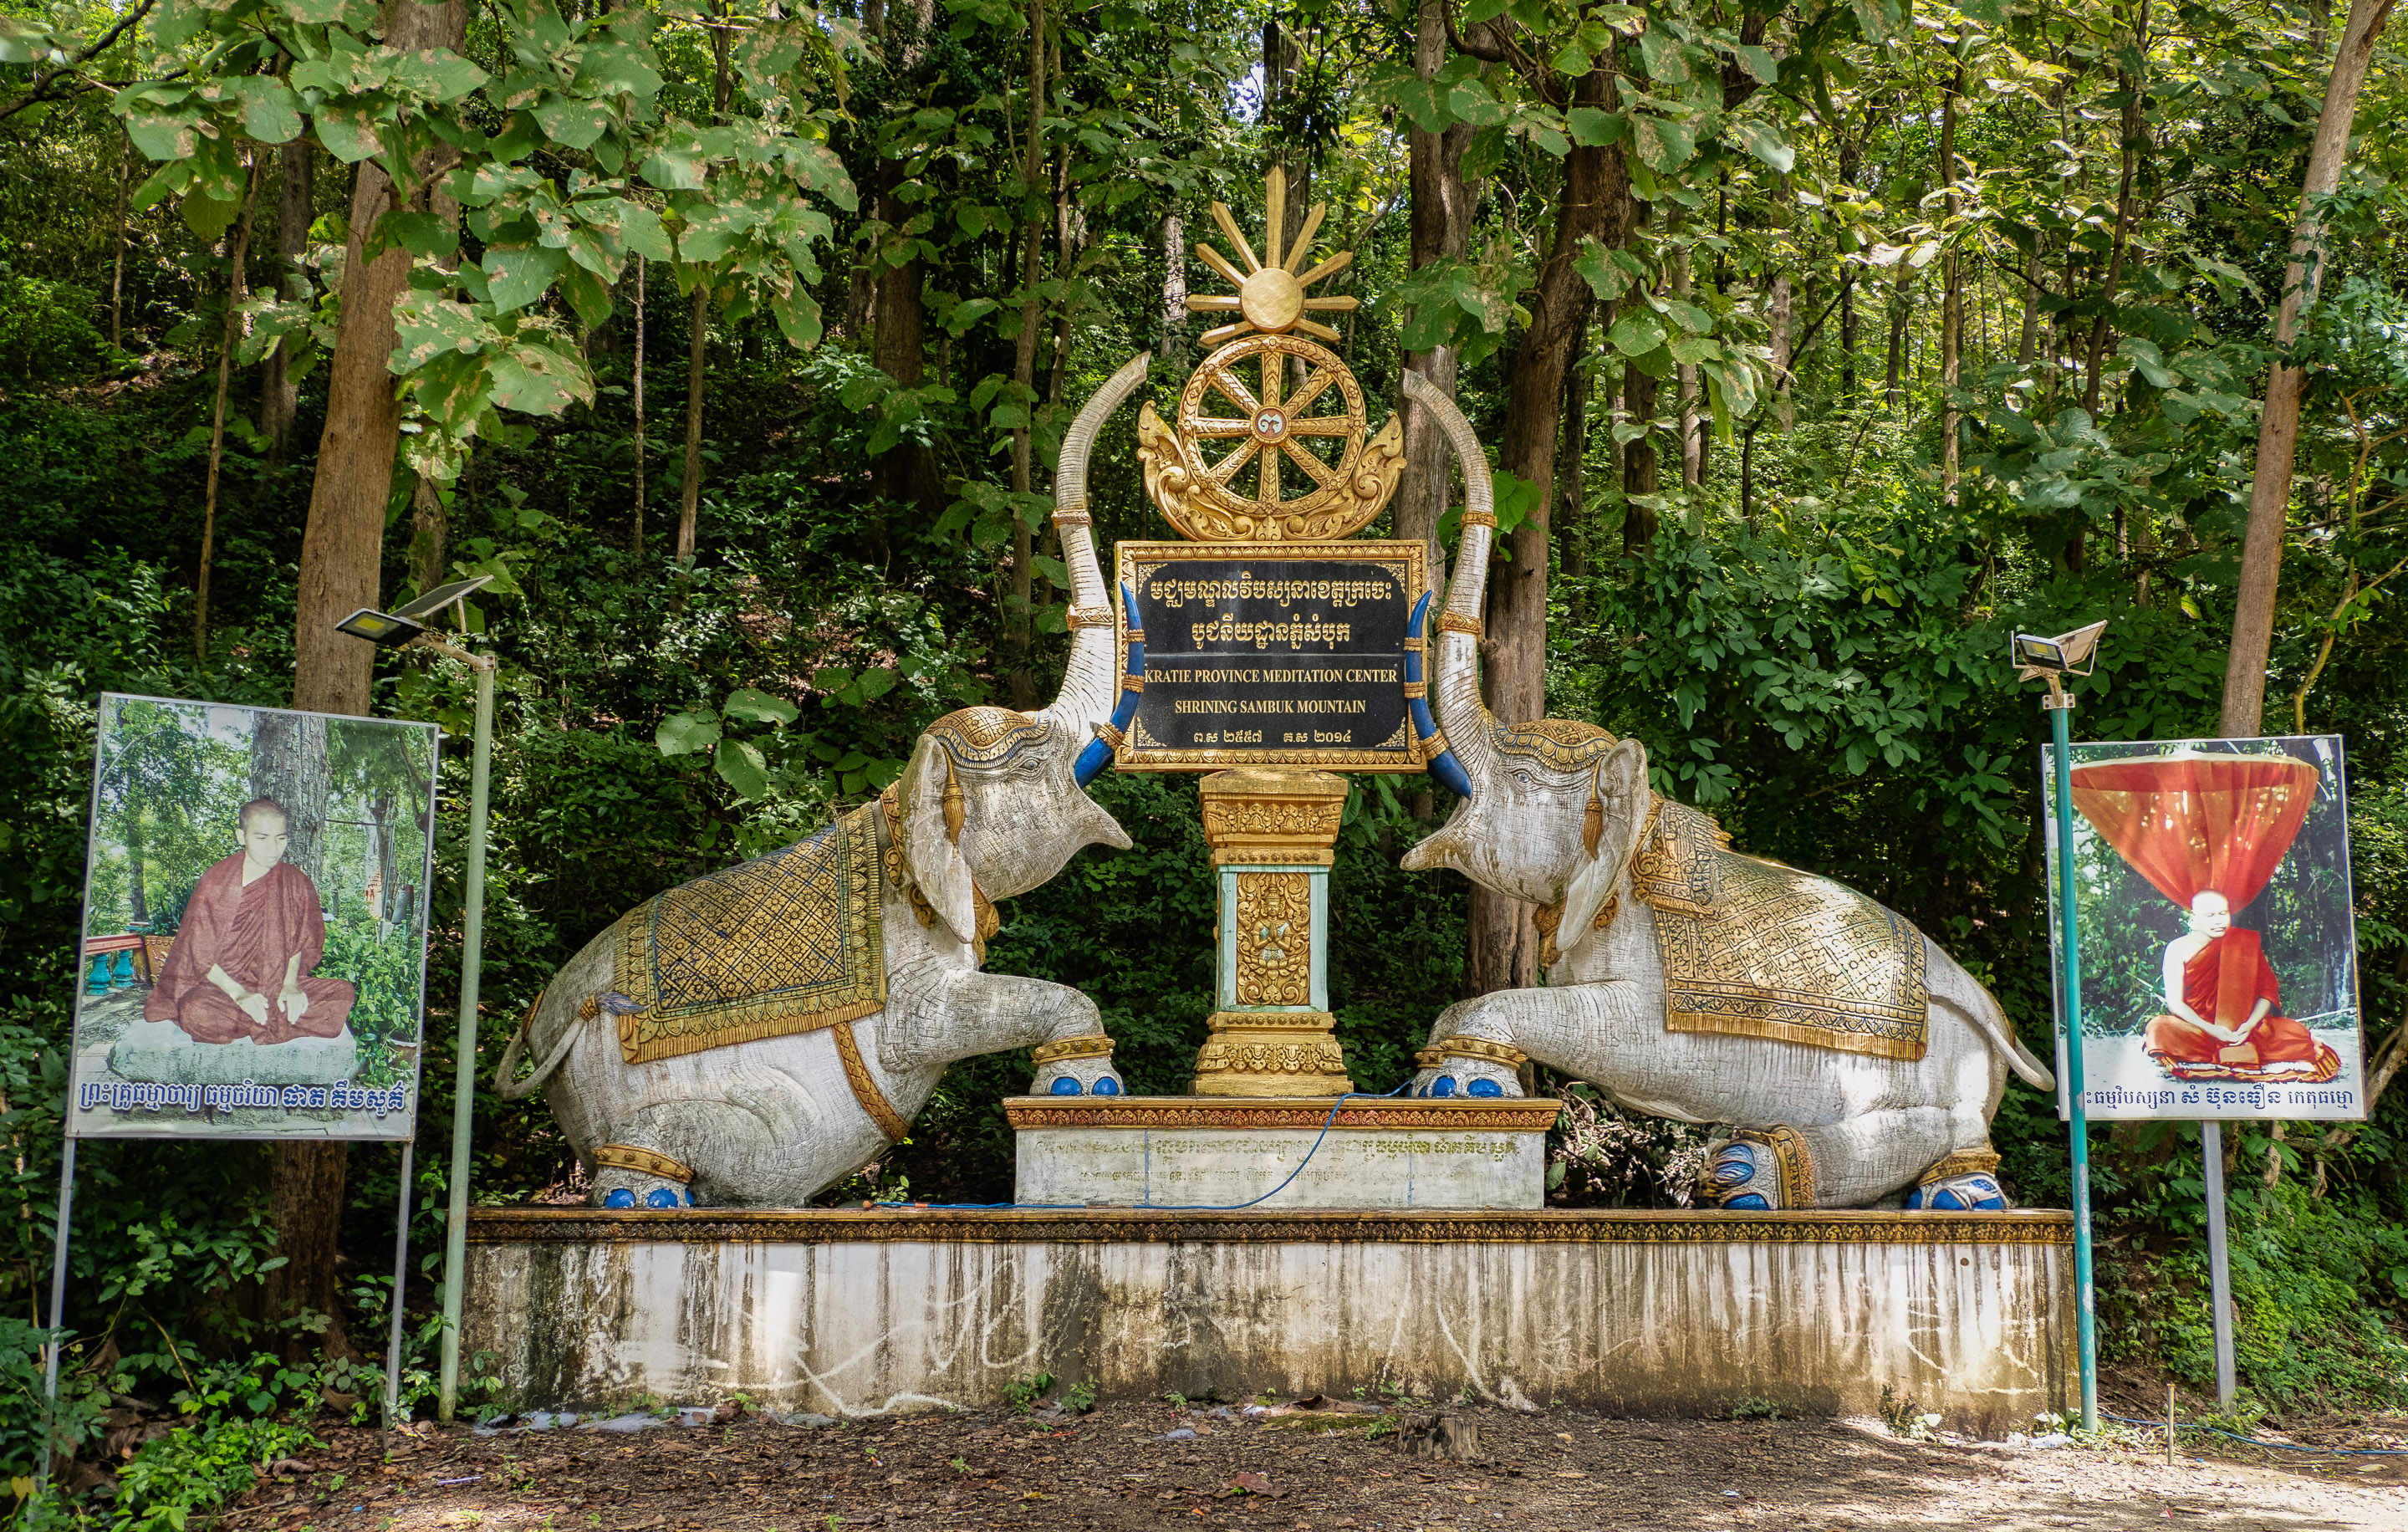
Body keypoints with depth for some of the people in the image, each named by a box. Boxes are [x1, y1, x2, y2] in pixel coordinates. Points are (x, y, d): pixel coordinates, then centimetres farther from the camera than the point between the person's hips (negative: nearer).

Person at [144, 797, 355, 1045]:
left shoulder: (296, 882, 0)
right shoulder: (215, 883, -9)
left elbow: (300, 942, 8)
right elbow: (199, 953, -8)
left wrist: (290, 983, -12)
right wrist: (238, 993, -22)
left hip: (277, 980, 4)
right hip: (220, 981, -4)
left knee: (343, 994, -20)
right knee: (197, 1013, -38)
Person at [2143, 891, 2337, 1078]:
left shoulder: (2243, 943, 7)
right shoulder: (2179, 948, 1)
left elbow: (2268, 989, 1)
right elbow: (2175, 1002, -7)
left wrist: (2250, 1024, -18)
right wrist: (2211, 1029, -22)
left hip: (2242, 1027, 2)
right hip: (2198, 1027, -2)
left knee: (2295, 1032, -24)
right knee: (2160, 1029, -36)